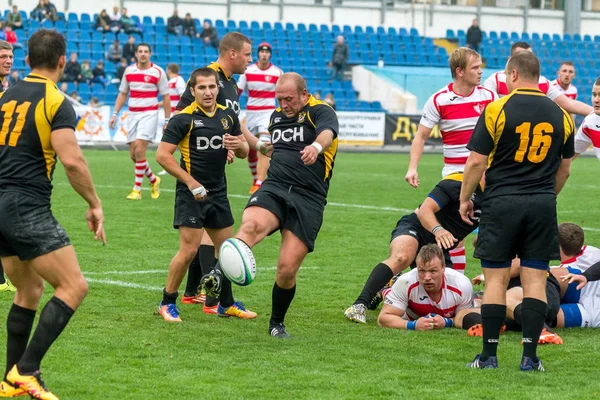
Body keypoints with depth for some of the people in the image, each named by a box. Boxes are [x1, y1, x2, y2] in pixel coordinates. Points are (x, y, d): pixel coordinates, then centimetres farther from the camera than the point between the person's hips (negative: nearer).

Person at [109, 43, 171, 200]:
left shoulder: (158, 72, -4)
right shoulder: (129, 71, 7)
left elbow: (166, 97, -1)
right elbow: (122, 94, 15)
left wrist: (167, 120, -4)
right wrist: (115, 114, 8)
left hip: (149, 114, -5)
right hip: (132, 115, 5)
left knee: (139, 150, -16)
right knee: (133, 154, 2)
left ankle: (137, 190, -10)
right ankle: (153, 180, 26)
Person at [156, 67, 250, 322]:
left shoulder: (228, 116, 8)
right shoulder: (183, 118, -10)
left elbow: (244, 153, 15)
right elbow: (162, 155, -13)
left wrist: (239, 145, -11)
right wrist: (190, 182, -17)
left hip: (218, 193, 6)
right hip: (192, 193, -6)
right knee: (189, 250, -11)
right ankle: (167, 303, 3)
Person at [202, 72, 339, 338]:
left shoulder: (321, 112, -2)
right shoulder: (276, 116, 19)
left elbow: (327, 133, -26)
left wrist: (316, 146, -48)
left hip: (308, 199, -4)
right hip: (274, 188, 4)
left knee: (287, 271, -7)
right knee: (251, 225, -33)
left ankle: (277, 323, 18)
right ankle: (218, 275, -54)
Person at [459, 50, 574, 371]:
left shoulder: (497, 109, -7)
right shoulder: (560, 115, 6)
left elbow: (476, 161, -7)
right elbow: (565, 167, 15)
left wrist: (465, 199, 6)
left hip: (502, 203, -3)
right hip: (543, 205, 3)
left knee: (495, 279, 2)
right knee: (535, 279, 4)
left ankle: (489, 355, 4)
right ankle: (530, 357, 1)